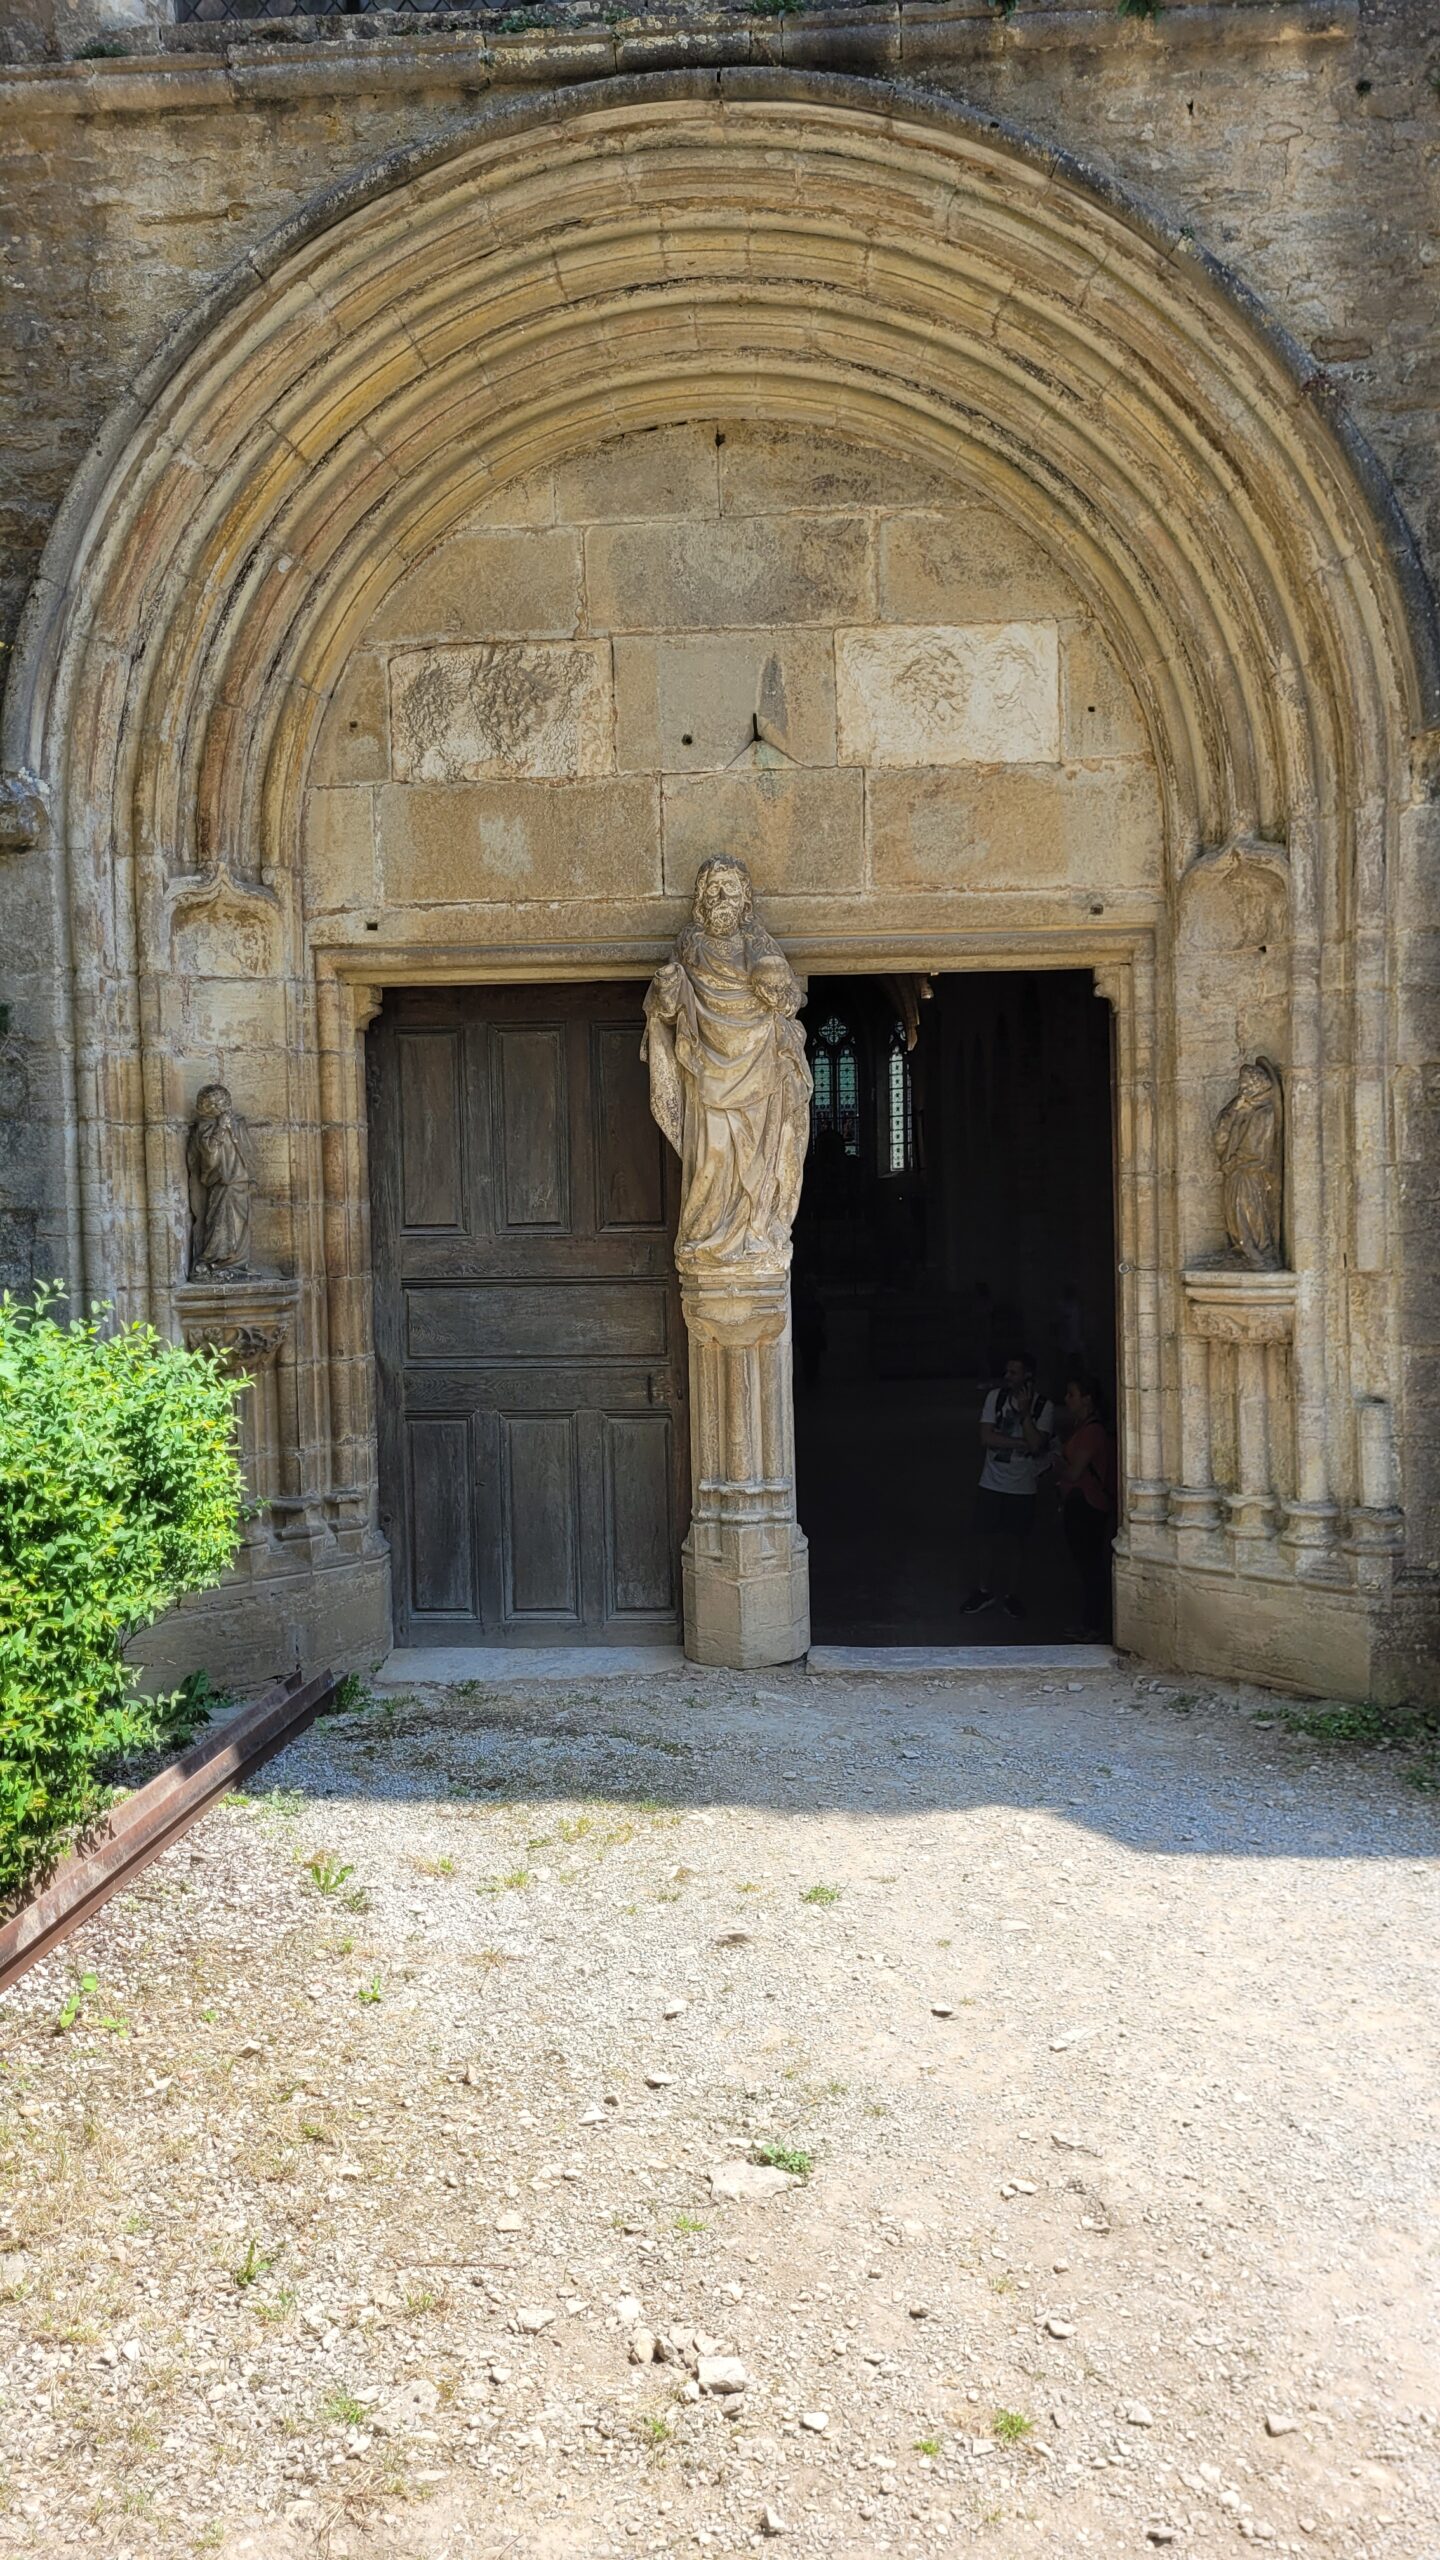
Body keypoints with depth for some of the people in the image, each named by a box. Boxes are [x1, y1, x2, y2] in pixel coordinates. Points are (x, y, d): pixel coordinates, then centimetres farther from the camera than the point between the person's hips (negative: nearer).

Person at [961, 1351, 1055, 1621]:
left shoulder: (1044, 1407, -7)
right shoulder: (996, 1397, -2)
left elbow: (1036, 1444, -18)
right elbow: (986, 1438, -10)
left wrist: (1024, 1412, -20)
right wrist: (1022, 1443, -16)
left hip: (1022, 1488, -1)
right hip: (992, 1484, 1)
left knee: (1015, 1542, 8)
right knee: (988, 1539, 8)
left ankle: (1011, 1592, 24)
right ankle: (987, 1590, 25)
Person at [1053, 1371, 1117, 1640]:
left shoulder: (1092, 1431, -17)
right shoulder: (1078, 1427, 14)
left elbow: (1073, 1473, -19)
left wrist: (1058, 1466, 0)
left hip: (1087, 1505, -10)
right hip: (1077, 1505, 10)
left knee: (1090, 1566, -4)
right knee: (1084, 1565, 14)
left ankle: (1094, 1628, 1)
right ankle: (1088, 1624, 21)